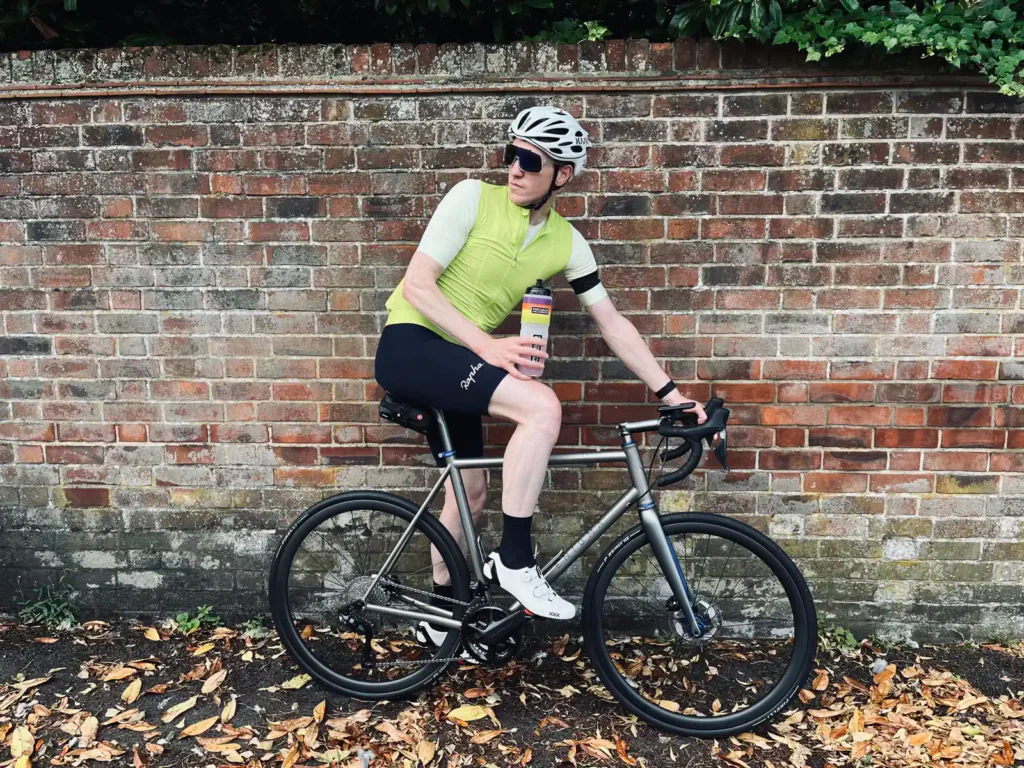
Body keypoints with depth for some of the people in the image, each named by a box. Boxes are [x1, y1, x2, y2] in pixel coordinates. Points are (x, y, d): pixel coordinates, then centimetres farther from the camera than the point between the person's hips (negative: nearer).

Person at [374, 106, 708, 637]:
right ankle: (515, 561, -14)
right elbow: (417, 284, -17)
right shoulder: (473, 197, -11)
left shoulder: (567, 242, 2)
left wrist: (671, 395, 1)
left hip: (454, 363, 6)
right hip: (410, 345, -6)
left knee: (470, 492, 13)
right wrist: (487, 346, -26)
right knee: (542, 406, -26)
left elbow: (613, 324, 5)